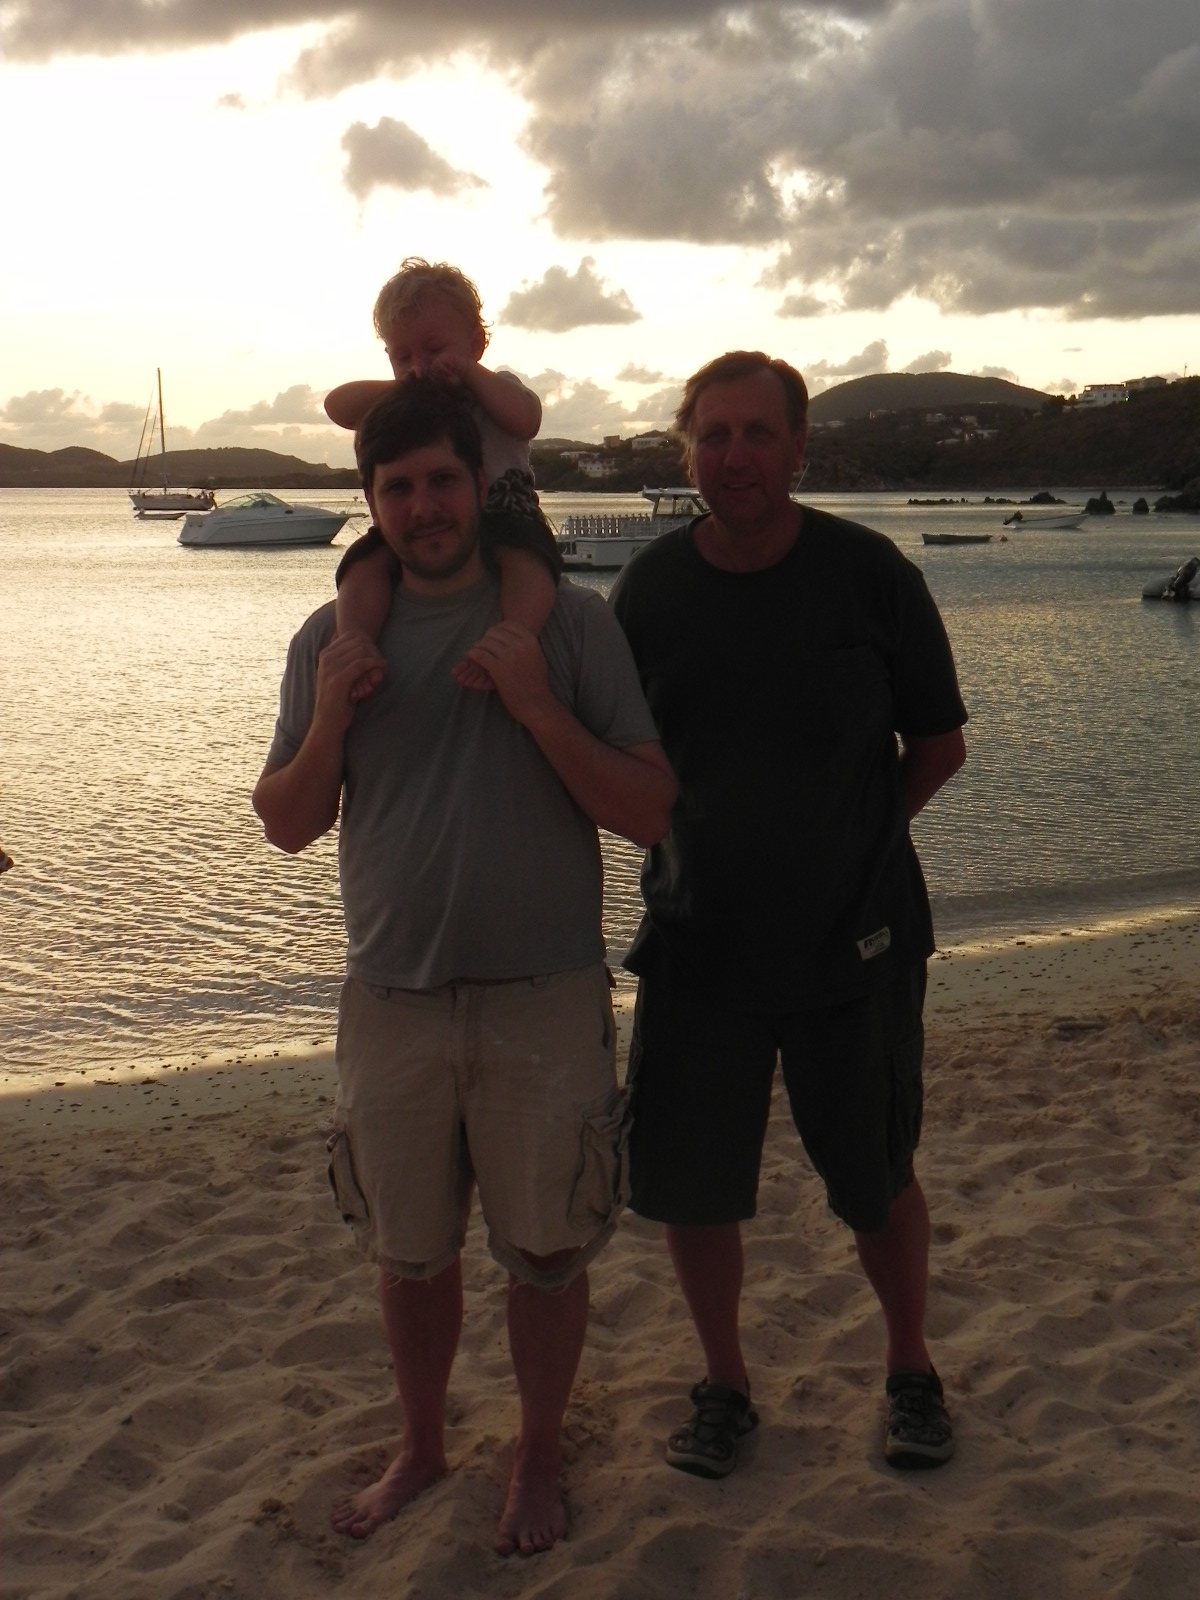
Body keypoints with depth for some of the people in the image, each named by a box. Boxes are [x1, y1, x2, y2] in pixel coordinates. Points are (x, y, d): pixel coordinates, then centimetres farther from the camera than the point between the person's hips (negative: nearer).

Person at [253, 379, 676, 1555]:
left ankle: (538, 1462, 33)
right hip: (391, 1001, 3)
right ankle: (420, 1448, 39)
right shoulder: (335, 638, 2)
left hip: (544, 1000, -2)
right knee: (409, 1248, 16)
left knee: (545, 1251, 10)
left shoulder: (567, 622, -6)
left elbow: (650, 814, -10)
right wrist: (329, 723, -13)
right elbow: (287, 826, 5)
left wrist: (539, 708, -23)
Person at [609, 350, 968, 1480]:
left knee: (876, 1183, 11)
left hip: (854, 942, -2)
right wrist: (695, 847, 4)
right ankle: (724, 1385, 30)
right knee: (687, 1186, 7)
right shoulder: (650, 587, -3)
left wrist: (850, 839, 3)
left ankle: (911, 1373, 35)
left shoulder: (868, 573, -9)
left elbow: (940, 743, 2)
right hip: (695, 941, 2)